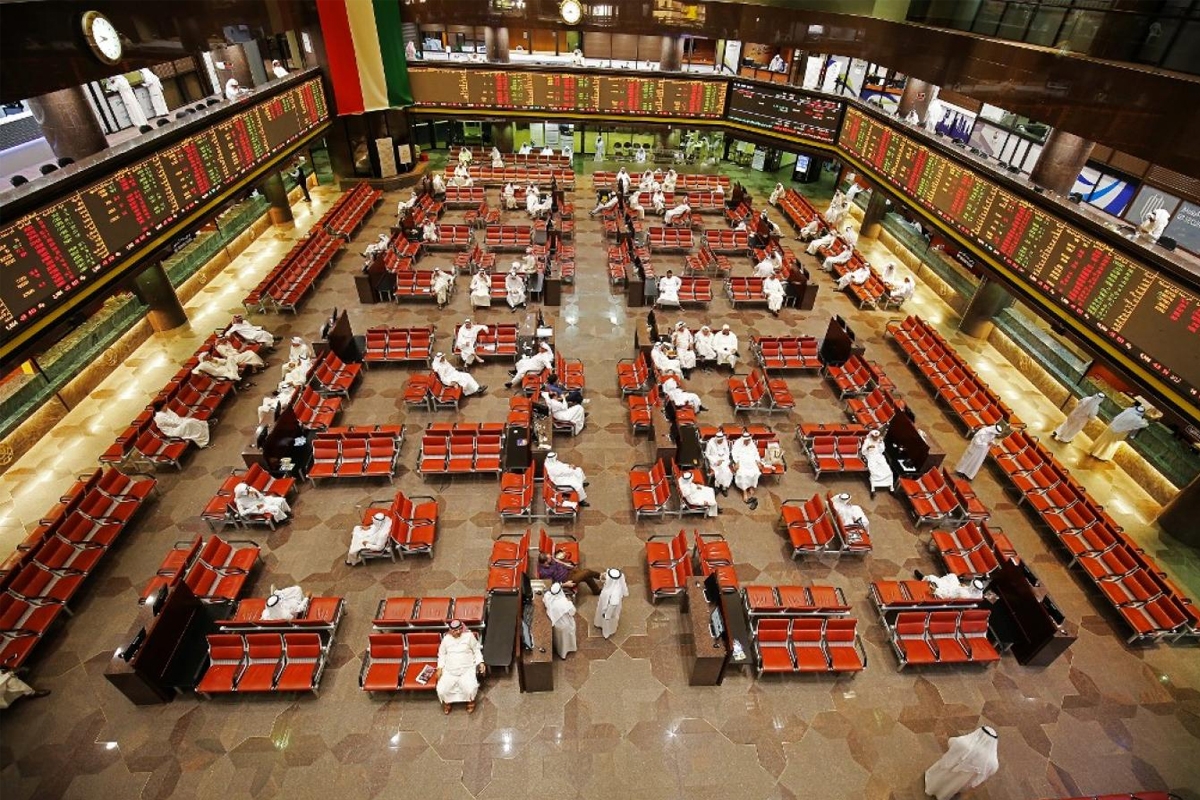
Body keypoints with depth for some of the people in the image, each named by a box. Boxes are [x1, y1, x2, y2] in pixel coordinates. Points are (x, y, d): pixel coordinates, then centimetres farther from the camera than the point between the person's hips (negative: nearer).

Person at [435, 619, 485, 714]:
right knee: (441, 690, -17)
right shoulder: (446, 638, 4)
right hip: (449, 670, 3)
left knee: (470, 689, -26)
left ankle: (471, 701, 9)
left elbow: (477, 650, 4)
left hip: (467, 669, -2)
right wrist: (440, 668, 3)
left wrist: (480, 662, -8)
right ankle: (446, 702, 17)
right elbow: (441, 654, 14)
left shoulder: (469, 636, -3)